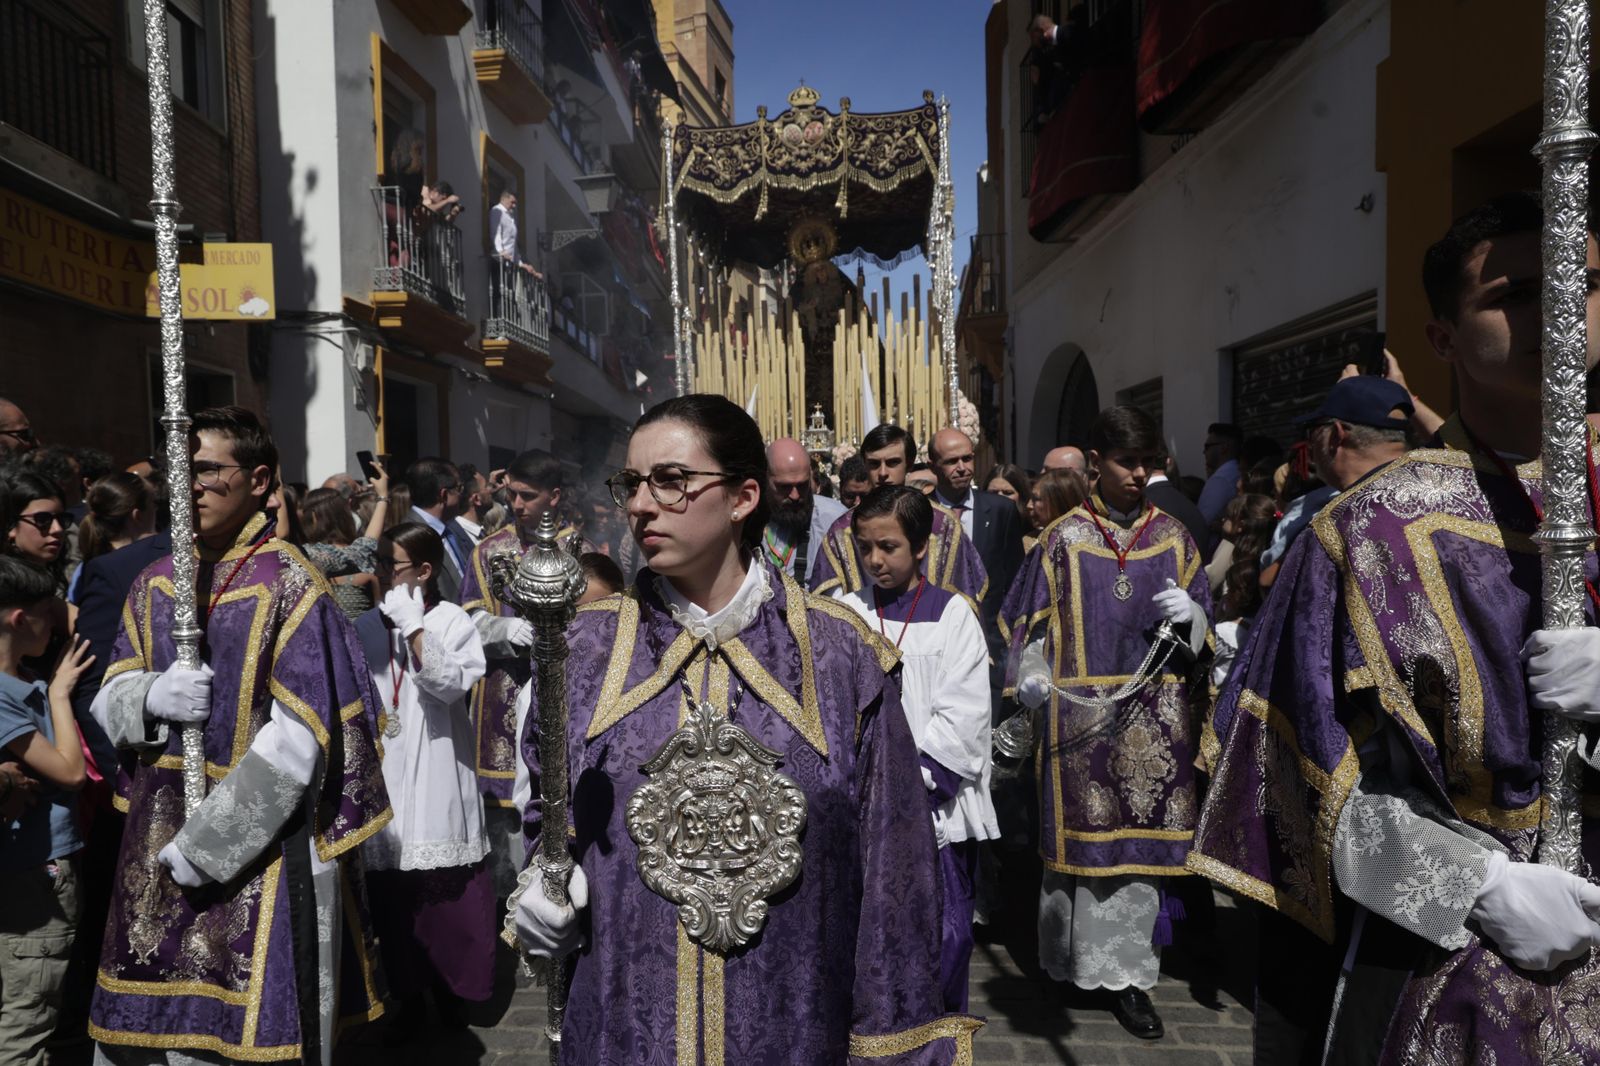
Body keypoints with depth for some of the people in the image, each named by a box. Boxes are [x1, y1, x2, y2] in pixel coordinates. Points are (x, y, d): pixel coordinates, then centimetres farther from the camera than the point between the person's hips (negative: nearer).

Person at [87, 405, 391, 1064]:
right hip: (157, 833, 6)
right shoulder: (156, 584, 8)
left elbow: (299, 738, -17)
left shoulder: (289, 584, -13)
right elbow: (110, 697, 9)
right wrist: (152, 696, -15)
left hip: (260, 842, -6)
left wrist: (201, 844, -16)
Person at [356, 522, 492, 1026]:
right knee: (392, 894, 8)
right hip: (380, 778, 3)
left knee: (443, 890, 4)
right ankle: (408, 990, 24)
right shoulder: (366, 625, 8)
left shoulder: (453, 620, -3)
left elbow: (450, 683, -18)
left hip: (434, 778, -3)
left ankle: (449, 986, 22)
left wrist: (412, 626, -18)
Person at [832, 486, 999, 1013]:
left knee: (946, 929, 4)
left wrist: (914, 774, -13)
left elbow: (962, 714, -6)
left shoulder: (952, 614, -1)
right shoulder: (847, 613, 5)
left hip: (936, 803, -2)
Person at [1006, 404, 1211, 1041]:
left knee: (1138, 836, 5)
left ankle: (1122, 973, 16)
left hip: (1153, 714, 2)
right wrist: (1030, 672, -17)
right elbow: (1033, 620, 0)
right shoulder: (1064, 538, 1)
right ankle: (1071, 956, 22)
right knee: (1083, 829, 4)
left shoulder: (1172, 536, 8)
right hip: (1081, 712, -2)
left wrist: (1189, 615, -11)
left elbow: (1203, 627, 12)